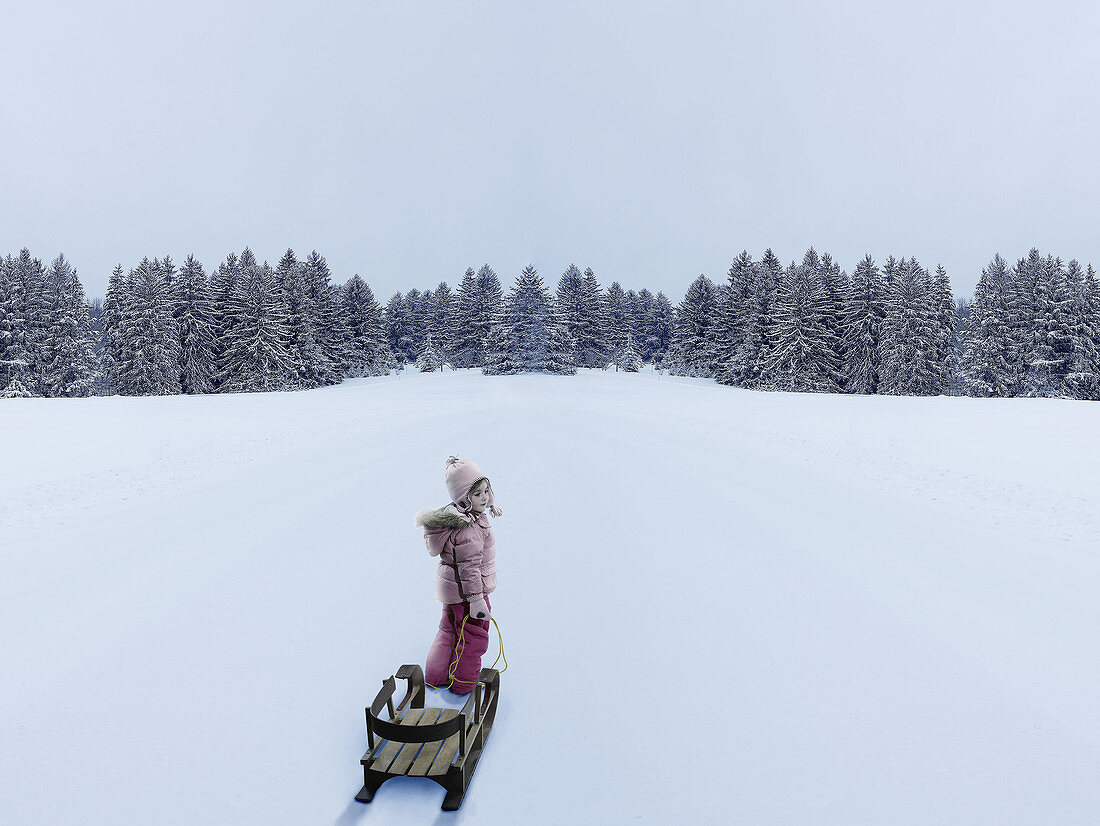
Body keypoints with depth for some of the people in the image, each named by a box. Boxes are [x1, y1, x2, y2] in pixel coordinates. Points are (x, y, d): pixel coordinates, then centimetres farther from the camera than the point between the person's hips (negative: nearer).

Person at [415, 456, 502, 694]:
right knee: (473, 636, 10)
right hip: (466, 592, -10)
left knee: (449, 630, 25)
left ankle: (435, 676, 38)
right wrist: (476, 600, -26)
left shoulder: (454, 514, -1)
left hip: (450, 586, 10)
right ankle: (463, 683, 26)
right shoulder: (467, 530, -32)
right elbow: (469, 567, -30)